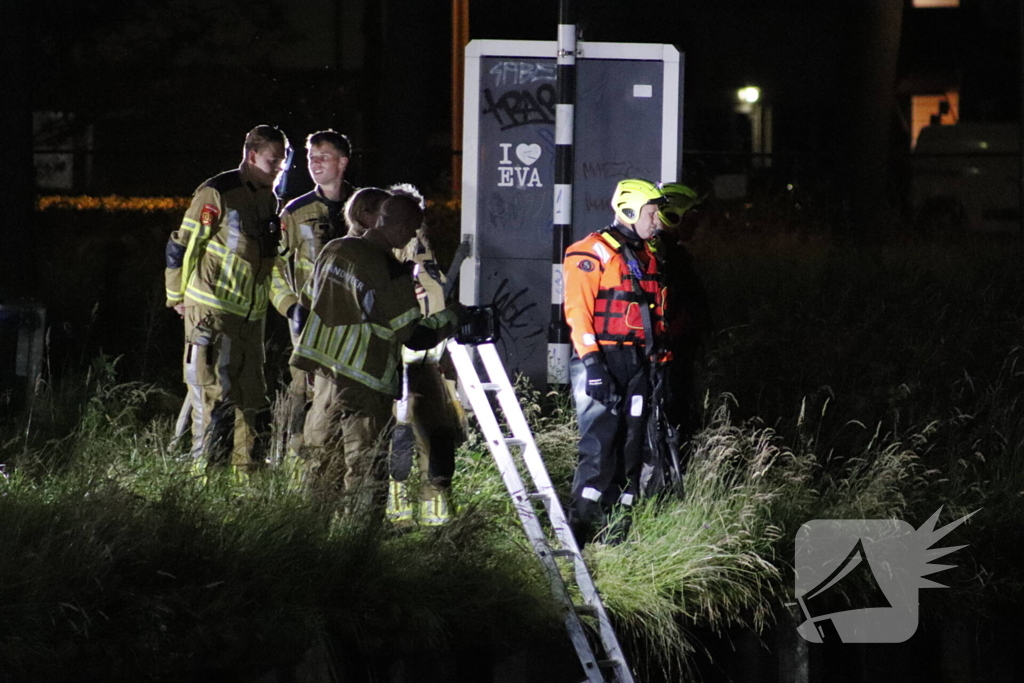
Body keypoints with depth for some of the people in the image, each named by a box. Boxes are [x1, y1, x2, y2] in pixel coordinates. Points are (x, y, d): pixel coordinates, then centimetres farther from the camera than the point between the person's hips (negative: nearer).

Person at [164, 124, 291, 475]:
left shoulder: (269, 198, 13)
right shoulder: (217, 194, -10)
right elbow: (182, 246, -7)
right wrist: (178, 297, -2)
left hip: (251, 315, 7)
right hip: (212, 311, -7)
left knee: (252, 397, 8)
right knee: (215, 394, -9)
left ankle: (247, 470, 14)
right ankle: (207, 469, -6)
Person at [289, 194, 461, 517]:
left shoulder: (334, 250, 4)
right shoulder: (391, 272, -18)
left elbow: (303, 311, 13)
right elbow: (415, 337, -14)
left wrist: (310, 351, 26)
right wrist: (450, 318, 1)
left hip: (323, 372, 7)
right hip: (364, 386, -7)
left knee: (323, 461, 15)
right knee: (365, 467, -1)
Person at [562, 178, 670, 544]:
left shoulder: (647, 258, 19)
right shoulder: (593, 253, -7)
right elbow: (578, 309, -14)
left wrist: (661, 360, 19)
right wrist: (592, 362, -21)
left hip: (636, 363, 8)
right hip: (602, 360, -8)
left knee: (632, 442, 6)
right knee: (600, 440, -15)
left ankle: (617, 521, 10)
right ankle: (581, 522, -14)